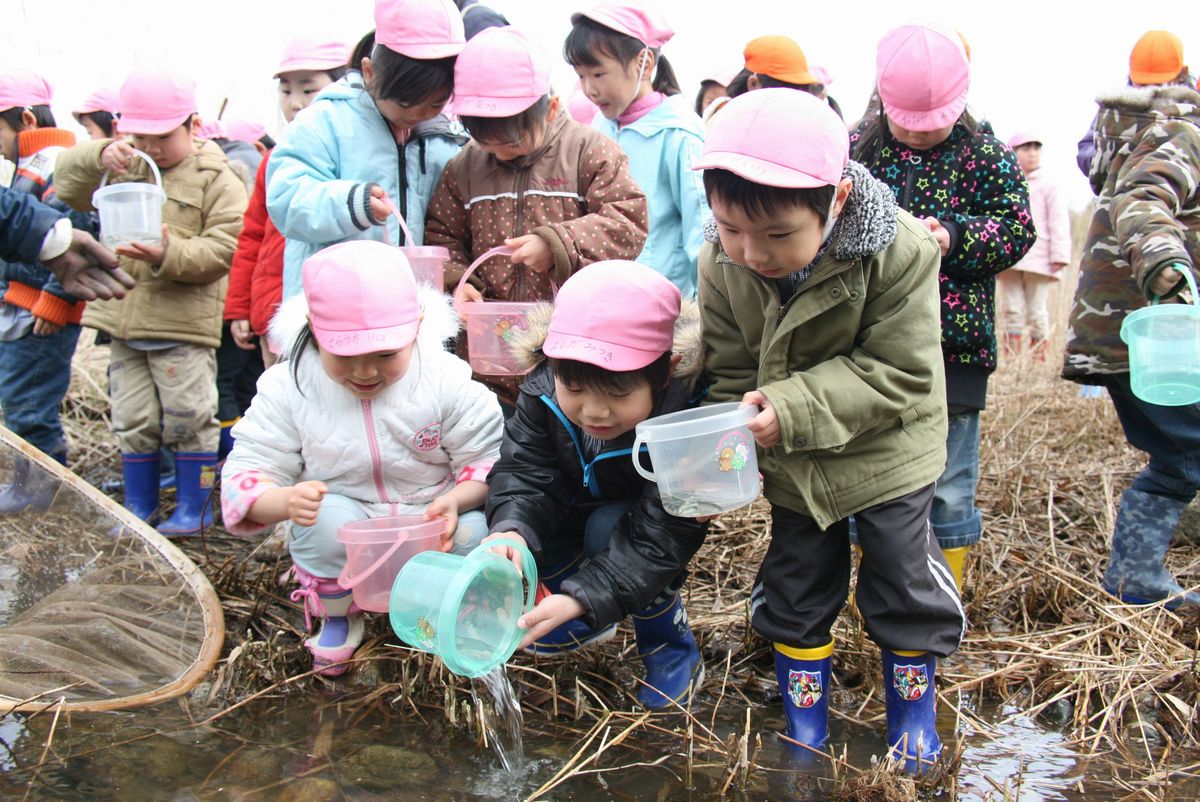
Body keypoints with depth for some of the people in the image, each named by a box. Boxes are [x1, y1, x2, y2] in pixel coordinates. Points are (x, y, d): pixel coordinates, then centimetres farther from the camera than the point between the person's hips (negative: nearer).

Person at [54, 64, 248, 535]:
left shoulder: (215, 178, -3)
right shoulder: (123, 165, 11)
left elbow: (224, 247, -11)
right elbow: (67, 184, 4)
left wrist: (169, 255, -26)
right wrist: (99, 156, -15)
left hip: (183, 320, -5)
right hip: (123, 316, 5)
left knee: (187, 417, 0)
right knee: (132, 419, 12)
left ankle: (194, 508, 14)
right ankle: (138, 509, 25)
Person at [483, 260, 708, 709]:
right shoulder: (542, 395, -27)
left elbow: (661, 534, -40)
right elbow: (524, 474, -26)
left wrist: (581, 598, -50)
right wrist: (512, 530, -50)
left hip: (648, 517, -3)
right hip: (579, 508, 4)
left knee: (609, 530, -33)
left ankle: (671, 647, -11)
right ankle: (595, 622, 16)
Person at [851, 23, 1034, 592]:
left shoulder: (986, 157, 2)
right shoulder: (855, 149, 3)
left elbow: (1016, 229, -3)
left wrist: (955, 237, -20)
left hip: (953, 347, -1)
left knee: (948, 490, 8)